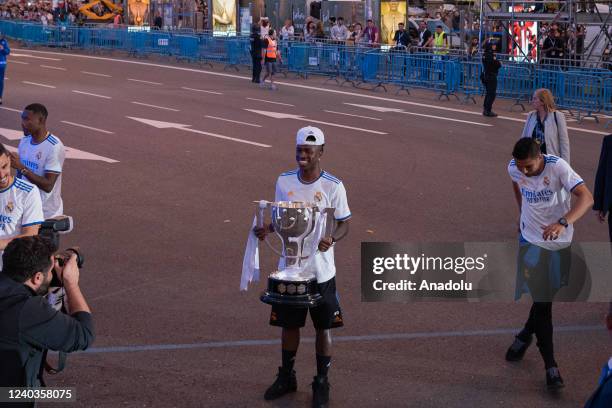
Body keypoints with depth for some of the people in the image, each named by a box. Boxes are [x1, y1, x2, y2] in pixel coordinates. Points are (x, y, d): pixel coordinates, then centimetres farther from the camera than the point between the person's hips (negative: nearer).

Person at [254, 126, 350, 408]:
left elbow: (344, 224, -5)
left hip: (321, 271, -3)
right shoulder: (284, 181, 0)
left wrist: (331, 239, -26)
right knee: (288, 324, 15)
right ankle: (286, 377, 33)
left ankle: (321, 382, 23)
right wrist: (267, 229, -10)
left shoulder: (333, 186, -12)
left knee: (323, 327, 8)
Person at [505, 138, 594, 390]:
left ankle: (525, 337, 42)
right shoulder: (514, 168, -12)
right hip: (531, 240, 1)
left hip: (559, 241, -1)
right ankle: (550, 365, -1)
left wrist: (563, 223, -50)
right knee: (541, 300, -5)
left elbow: (586, 197, -36)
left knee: (544, 297, 14)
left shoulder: (557, 166, -25)